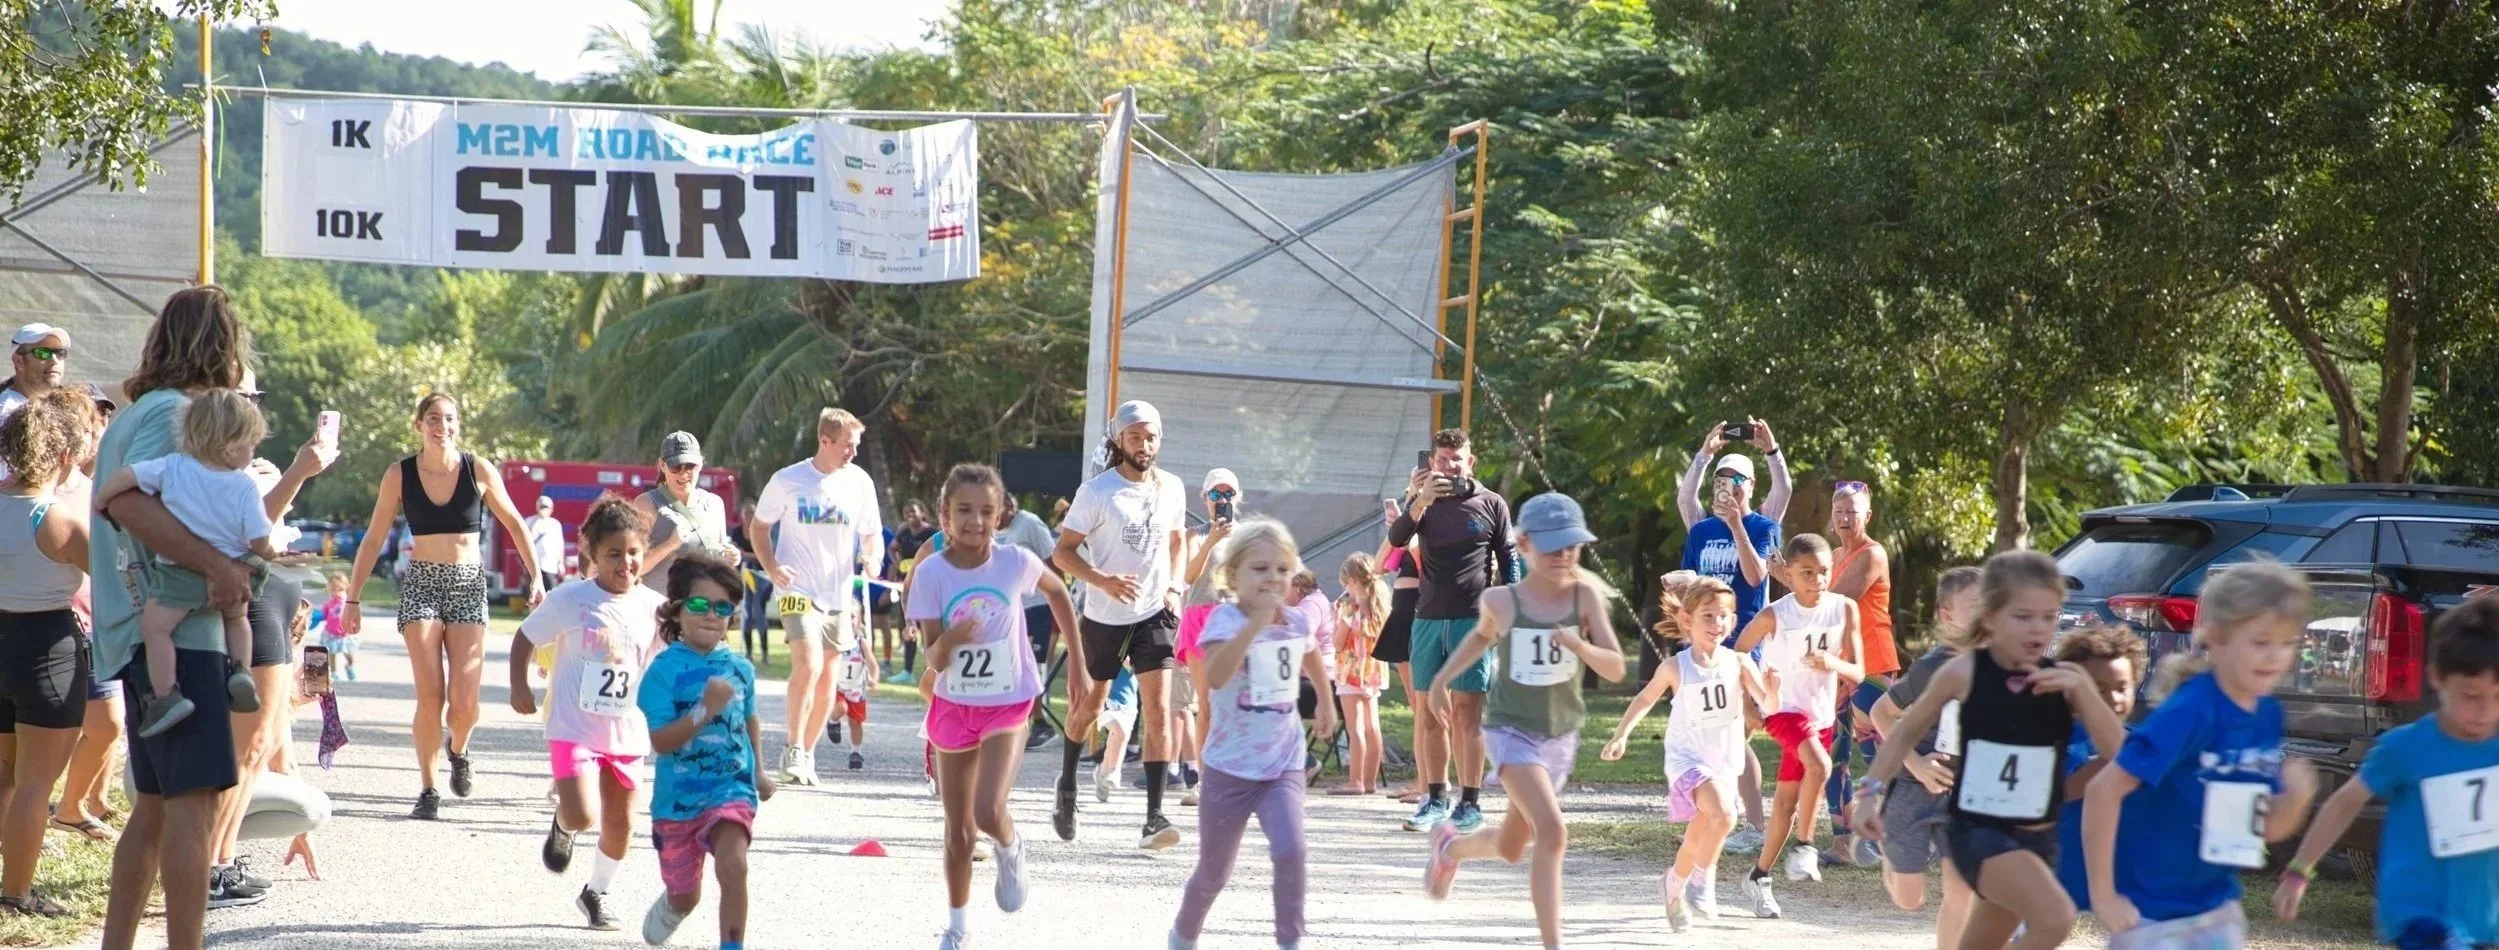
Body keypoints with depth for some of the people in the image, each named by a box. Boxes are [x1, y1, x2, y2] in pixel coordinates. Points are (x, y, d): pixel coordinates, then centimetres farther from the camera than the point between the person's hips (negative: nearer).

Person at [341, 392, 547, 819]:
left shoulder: (479, 471, -3)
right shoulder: (399, 475, -2)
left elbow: (514, 524, 8)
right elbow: (373, 540, 5)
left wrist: (536, 578, 3)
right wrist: (354, 597, 3)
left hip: (469, 584, 0)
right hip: (421, 585, 0)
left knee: (463, 701, -8)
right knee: (430, 696, -12)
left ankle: (458, 750, 26)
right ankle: (428, 789, 3)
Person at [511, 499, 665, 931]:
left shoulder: (652, 607, -1)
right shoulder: (570, 600, -9)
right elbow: (525, 639, 2)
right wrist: (520, 688, -7)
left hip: (627, 730, 4)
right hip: (574, 728, -4)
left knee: (620, 824, 9)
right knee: (581, 816, -17)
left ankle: (596, 894, 32)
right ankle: (561, 823, 20)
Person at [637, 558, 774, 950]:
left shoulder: (740, 668, 0)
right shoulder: (666, 669, -14)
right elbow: (660, 741, -21)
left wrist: (758, 770, 22)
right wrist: (706, 710, -30)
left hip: (731, 788, 1)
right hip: (678, 795, -1)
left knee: (733, 864, -27)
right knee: (685, 895, 16)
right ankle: (670, 906, 54)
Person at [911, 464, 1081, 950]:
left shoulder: (1016, 562, -13)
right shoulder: (931, 573, -14)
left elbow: (1057, 592, 10)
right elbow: (934, 659, -15)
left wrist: (1076, 651, 13)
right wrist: (950, 640, -37)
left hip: (1008, 703, -1)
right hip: (954, 705, 1)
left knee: (989, 812, -22)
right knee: (958, 828, 11)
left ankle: (1010, 850, 13)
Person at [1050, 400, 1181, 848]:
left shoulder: (1172, 488, 3)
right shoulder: (1097, 491, -11)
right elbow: (1063, 552, -9)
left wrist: (1175, 587, 5)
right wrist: (1103, 581, -25)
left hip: (1154, 614, 2)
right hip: (1103, 616, -2)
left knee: (1158, 710, -12)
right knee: (1087, 707, 14)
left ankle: (1154, 816, -15)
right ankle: (1067, 788, 41)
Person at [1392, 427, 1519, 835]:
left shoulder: (1492, 505, 4)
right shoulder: (1424, 503, 9)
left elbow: (1509, 563, 6)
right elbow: (1396, 538, -9)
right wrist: (1421, 500, -23)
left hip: (1473, 619, -3)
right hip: (1429, 618, 3)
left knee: (1466, 711, -6)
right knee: (1431, 713, 5)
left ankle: (1470, 803, -4)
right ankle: (1435, 799, 12)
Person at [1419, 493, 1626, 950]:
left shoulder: (1585, 595, -10)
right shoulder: (1501, 600, -10)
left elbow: (1615, 669, -16)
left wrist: (1581, 646, -33)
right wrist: (1443, 677, 13)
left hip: (1560, 736, 4)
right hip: (1512, 731, -3)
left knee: (1511, 848, 19)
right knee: (1552, 832, -24)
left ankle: (1450, 845, 51)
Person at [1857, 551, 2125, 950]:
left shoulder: (2066, 678, -4)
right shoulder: (1965, 673, -10)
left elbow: (2117, 751, -13)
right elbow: (1907, 730, 5)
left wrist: (2081, 689, -23)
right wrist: (1873, 791, 1)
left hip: (2037, 839, 4)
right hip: (1976, 831, -4)